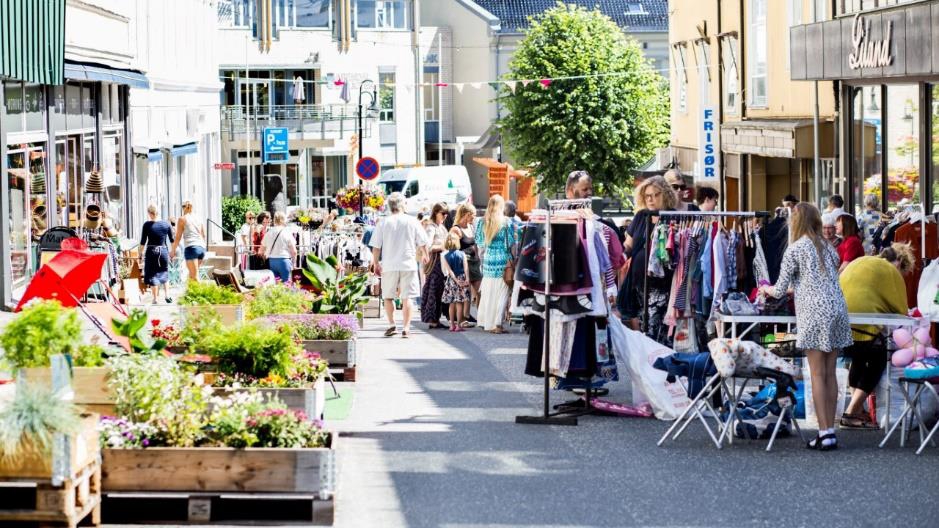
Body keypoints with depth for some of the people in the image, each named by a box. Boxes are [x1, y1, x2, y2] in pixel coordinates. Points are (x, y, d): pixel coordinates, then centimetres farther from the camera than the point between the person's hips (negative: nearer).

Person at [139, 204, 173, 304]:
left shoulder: (147, 225, -9)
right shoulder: (166, 224, -2)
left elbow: (143, 241, -5)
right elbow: (172, 240, 5)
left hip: (151, 251, -2)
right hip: (163, 251, 2)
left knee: (152, 275, 5)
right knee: (164, 273, 19)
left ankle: (155, 299, 5)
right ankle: (167, 295, 10)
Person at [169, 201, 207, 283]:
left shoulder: (182, 219, 4)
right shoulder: (198, 219, 18)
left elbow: (178, 237, 2)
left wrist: (173, 250, 11)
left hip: (191, 247, -6)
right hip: (201, 248, 6)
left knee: (195, 276, -8)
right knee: (192, 273, 19)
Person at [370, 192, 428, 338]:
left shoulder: (383, 223, -2)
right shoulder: (412, 221, -1)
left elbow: (376, 247, -2)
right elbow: (422, 243, 6)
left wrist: (376, 264, 9)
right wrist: (425, 255, 26)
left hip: (389, 266, 0)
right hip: (408, 265, 0)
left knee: (388, 296, 14)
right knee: (407, 297, 2)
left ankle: (391, 324, 7)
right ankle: (406, 328, -3)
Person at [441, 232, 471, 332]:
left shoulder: (445, 256, -2)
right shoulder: (462, 254, -4)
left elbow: (449, 270, -9)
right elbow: (466, 267, -12)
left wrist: (456, 280, -11)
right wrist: (467, 279, -16)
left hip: (451, 280, 1)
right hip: (462, 278, -1)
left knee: (452, 304, 10)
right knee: (459, 303, 0)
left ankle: (452, 325, 11)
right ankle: (458, 325, -2)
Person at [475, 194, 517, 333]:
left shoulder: (482, 222, 2)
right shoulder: (506, 223, -8)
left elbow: (478, 241, 9)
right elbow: (511, 243, -5)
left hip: (487, 260, 4)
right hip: (502, 261, -4)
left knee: (487, 292, 12)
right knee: (501, 293, -1)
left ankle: (486, 322, 18)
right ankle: (496, 324, -8)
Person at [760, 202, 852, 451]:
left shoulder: (794, 250, -2)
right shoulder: (827, 247, 17)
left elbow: (780, 290, 2)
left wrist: (765, 289, 24)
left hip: (814, 313, -6)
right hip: (837, 310, 6)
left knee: (818, 375, -4)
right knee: (830, 374, 8)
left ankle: (824, 433, -7)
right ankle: (831, 430, 9)